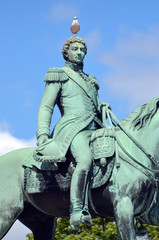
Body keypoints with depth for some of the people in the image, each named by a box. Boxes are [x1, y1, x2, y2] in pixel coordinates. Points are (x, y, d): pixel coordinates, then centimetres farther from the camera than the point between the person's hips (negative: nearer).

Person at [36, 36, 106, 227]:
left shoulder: (90, 81, 33)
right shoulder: (58, 76, 15)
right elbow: (46, 107, 5)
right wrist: (43, 133, -10)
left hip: (94, 130, 7)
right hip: (72, 127, -7)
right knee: (85, 159, -38)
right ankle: (77, 211, -40)